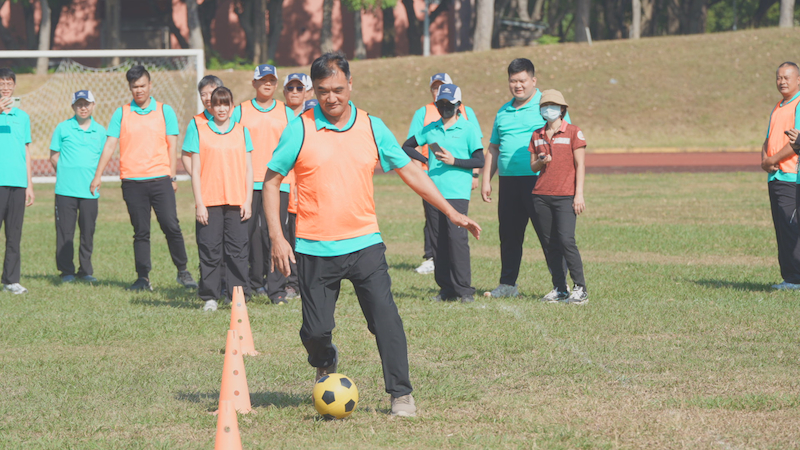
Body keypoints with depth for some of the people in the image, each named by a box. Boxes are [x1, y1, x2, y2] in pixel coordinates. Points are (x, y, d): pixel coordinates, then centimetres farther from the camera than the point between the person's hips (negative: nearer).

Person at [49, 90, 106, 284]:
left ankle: (86, 271, 13)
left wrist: (94, 178, 5)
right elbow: (53, 156, 7)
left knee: (88, 232, 3)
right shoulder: (63, 128, 4)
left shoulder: (100, 131, 10)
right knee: (65, 231, -1)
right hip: (65, 189, -2)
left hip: (90, 191, 2)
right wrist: (66, 173, 0)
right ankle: (66, 271, 7)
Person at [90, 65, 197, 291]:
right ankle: (143, 277, 7)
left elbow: (172, 145, 7)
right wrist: (98, 175, -2)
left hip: (160, 179, -1)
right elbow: (110, 145, 5)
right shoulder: (121, 113, 8)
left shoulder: (164, 111, 7)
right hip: (132, 181, 1)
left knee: (171, 226, -8)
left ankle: (182, 271, 6)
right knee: (140, 231, 3)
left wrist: (172, 177, 0)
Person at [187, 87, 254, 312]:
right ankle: (210, 297, 7)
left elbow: (249, 169, 10)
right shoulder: (200, 131, 4)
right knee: (209, 250, 0)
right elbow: (196, 170, 3)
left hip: (237, 202, 1)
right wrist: (199, 203, -4)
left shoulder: (242, 132, 9)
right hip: (209, 202, -1)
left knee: (237, 250, 0)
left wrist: (248, 202, 2)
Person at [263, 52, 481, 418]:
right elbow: (271, 182, 1)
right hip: (315, 249, -1)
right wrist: (277, 238, -8)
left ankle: (401, 394, 0)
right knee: (315, 331, 1)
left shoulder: (372, 128, 4)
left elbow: (410, 172, 10)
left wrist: (451, 213, 6)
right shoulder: (301, 130, -4)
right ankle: (325, 364, 35)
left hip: (364, 243, 1)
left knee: (386, 319, -11)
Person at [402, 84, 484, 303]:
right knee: (438, 241, 5)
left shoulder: (468, 128, 1)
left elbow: (479, 161, -3)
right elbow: (407, 146, 24)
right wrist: (427, 161, 10)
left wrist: (454, 161, -15)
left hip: (457, 193, -5)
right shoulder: (430, 129, 13)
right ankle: (446, 288, 11)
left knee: (457, 238, -13)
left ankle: (464, 289, -9)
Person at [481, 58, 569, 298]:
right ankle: (508, 284, 18)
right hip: (508, 181, 6)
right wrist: (486, 180, 16)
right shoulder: (503, 112, 19)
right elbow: (493, 148, 24)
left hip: (539, 180, -6)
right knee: (508, 234, 9)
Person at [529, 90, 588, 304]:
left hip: (565, 196, -5)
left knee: (566, 240, -16)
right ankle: (560, 290, 10)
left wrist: (579, 194, -9)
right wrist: (541, 161, -7)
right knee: (549, 244, 4)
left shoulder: (573, 132, 0)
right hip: (541, 196, 5)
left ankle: (580, 289, -10)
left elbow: (580, 165, -2)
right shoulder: (537, 136, 14)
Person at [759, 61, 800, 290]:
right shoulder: (778, 108, 21)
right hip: (775, 177, 9)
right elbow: (769, 140, 24)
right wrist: (765, 159, 2)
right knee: (781, 229, 7)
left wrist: (772, 160, -11)